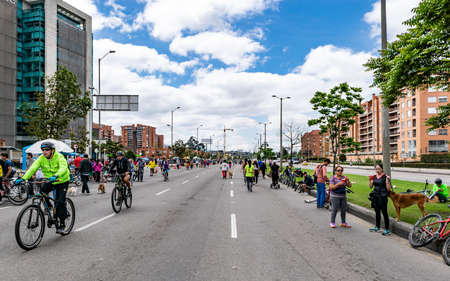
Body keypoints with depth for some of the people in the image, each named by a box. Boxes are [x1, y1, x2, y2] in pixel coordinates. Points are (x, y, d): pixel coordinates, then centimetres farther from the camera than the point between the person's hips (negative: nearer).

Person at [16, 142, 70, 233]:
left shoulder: (59, 157, -23)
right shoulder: (41, 158, -9)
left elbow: (63, 168, -40)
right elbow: (33, 168, -20)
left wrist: (56, 176, -59)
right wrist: (23, 178, -35)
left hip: (62, 181, -5)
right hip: (50, 181, 5)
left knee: (60, 202, -13)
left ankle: (62, 223, 2)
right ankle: (49, 206, 8)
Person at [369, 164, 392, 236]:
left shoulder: (385, 177, -9)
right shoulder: (374, 177, 8)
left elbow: (388, 189, -12)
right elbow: (371, 187, 12)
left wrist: (387, 180, -23)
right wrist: (370, 180, -3)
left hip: (383, 197, -6)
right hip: (375, 196, 6)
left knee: (384, 212, -3)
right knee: (377, 212, 15)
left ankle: (387, 229, 5)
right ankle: (377, 227, 28)